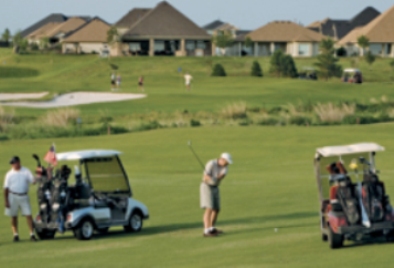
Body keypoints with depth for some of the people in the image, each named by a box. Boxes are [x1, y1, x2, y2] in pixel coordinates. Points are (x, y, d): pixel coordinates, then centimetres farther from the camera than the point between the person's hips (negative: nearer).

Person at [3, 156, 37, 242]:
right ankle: (15, 234, 14)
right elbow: (6, 188, 3)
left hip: (24, 196, 0)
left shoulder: (26, 171, 4)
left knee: (28, 214, -6)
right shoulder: (9, 174, 4)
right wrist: (6, 200, -3)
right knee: (13, 216, 4)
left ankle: (32, 234, -5)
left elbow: (33, 181, -3)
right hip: (13, 196, 0)